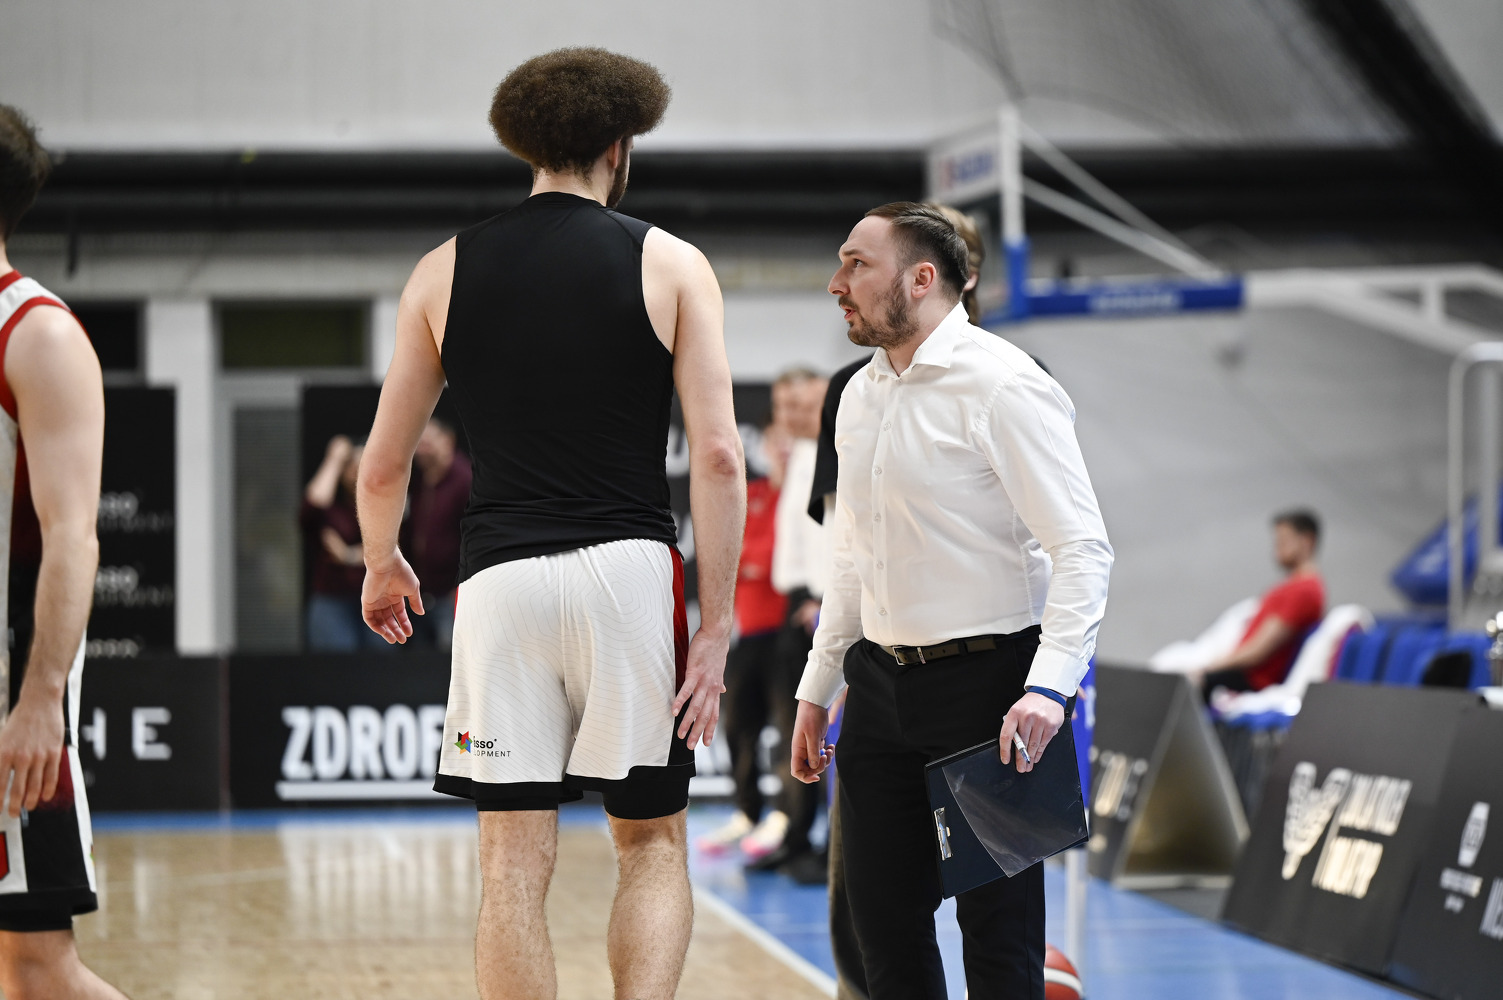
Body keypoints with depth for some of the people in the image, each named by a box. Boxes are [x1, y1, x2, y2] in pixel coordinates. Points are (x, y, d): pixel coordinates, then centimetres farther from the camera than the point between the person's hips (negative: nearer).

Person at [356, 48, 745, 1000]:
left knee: (514, 867, 5)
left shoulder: (445, 272, 9)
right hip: (631, 567, -1)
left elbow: (384, 467, 12)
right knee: (653, 841, 12)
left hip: (500, 579, 1)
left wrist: (383, 566, 31)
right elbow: (718, 456, -6)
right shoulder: (670, 263, 3)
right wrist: (716, 626, -3)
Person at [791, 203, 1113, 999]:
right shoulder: (861, 395, 12)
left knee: (997, 928, -4)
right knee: (881, 919, 7)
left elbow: (1083, 548, -17)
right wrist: (817, 689, 20)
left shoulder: (1001, 386, -12)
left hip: (985, 680, -7)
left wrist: (1047, 687, -28)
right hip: (881, 684, 7)